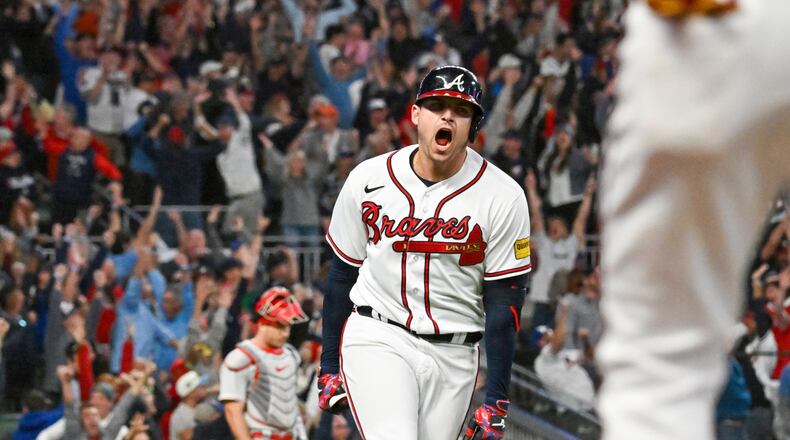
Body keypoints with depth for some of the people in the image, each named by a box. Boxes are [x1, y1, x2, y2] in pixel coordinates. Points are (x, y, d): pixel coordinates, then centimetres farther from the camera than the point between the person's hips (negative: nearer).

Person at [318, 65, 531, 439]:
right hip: (377, 339, -1)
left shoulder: (502, 196, -6)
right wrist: (329, 367, 9)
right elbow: (342, 272, 9)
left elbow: (503, 302, -5)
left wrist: (495, 402, -8)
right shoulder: (368, 179, -1)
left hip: (453, 358, 1)